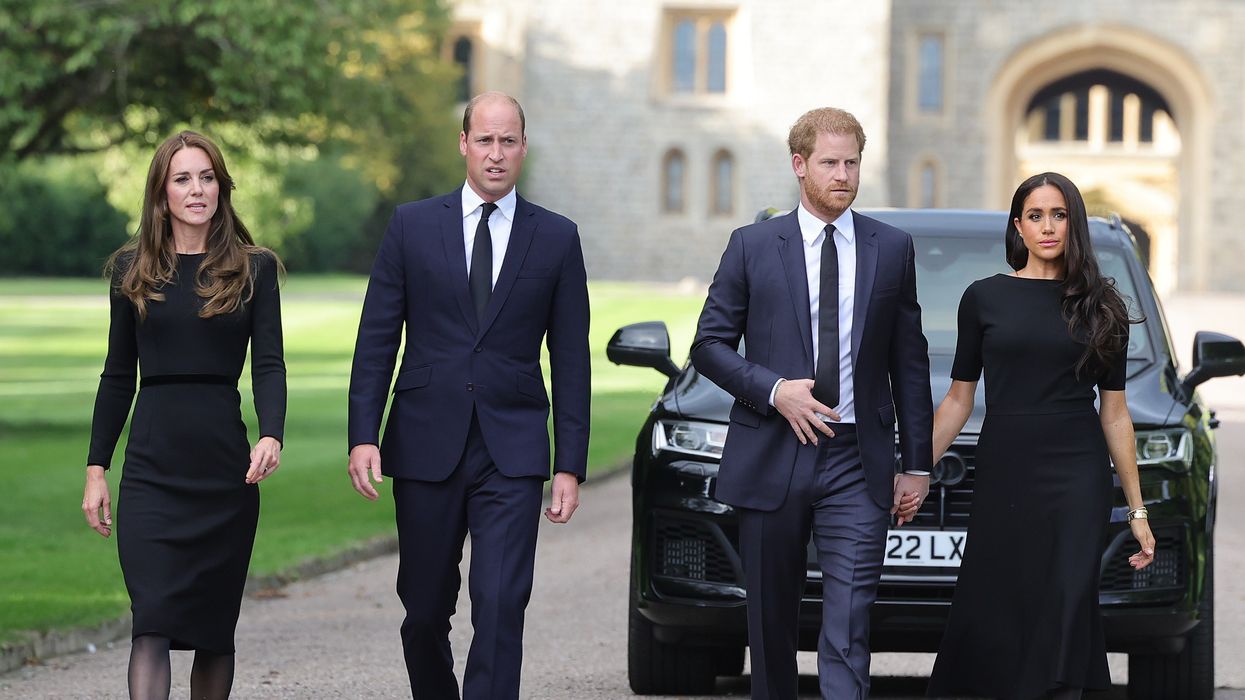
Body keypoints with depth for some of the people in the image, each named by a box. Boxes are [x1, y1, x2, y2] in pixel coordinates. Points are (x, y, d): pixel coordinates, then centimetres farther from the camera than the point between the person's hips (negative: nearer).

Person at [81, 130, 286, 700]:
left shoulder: (254, 269, 5)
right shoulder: (133, 269, 9)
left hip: (226, 466, 0)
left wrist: (271, 435, -21)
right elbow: (118, 374, 12)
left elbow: (269, 364, -3)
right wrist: (96, 467, 7)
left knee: (213, 624, 7)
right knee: (153, 621, -11)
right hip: (151, 469, 0)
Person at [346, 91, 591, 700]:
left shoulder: (557, 238, 6)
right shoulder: (412, 226, 5)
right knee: (425, 610, 8)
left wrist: (571, 465, 0)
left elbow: (571, 360, 6)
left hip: (512, 453, -1)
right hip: (426, 445, 1)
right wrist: (363, 437, -6)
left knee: (500, 607, -12)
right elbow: (376, 341, 4)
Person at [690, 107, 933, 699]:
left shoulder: (892, 248, 8)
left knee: (849, 626, -10)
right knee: (771, 622, 9)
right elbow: (709, 345, 4)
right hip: (771, 458, 0)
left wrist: (917, 464, 7)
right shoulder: (752, 246, 4)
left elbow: (909, 362, 10)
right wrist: (774, 389, -13)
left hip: (858, 465, 0)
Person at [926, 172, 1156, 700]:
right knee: (991, 615, -1)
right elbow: (959, 399, 10)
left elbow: (1114, 413, 8)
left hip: (1076, 479, 0)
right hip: (1003, 476, 1)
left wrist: (1137, 509, 6)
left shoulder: (1100, 306, 6)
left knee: (1062, 613, -7)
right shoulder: (984, 298, 5)